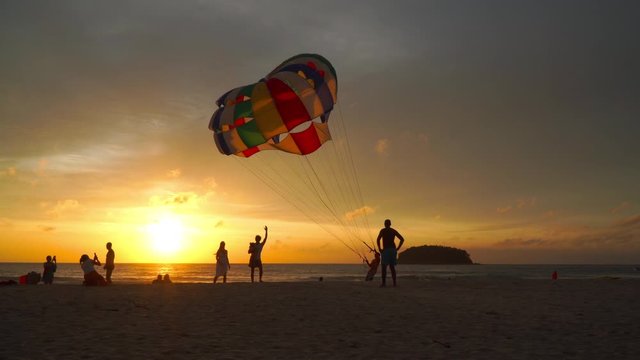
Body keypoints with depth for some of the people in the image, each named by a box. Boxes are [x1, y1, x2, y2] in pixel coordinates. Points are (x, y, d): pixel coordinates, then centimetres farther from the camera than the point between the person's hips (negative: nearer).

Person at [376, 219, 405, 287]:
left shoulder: (383, 230, -2)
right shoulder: (394, 231, 13)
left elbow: (378, 239, -17)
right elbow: (402, 239, 9)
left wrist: (379, 249, -7)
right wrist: (397, 248, 9)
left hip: (386, 250, -5)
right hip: (393, 250, 5)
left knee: (384, 267, -1)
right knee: (392, 267, 12)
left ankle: (384, 283, -9)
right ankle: (394, 283, 7)